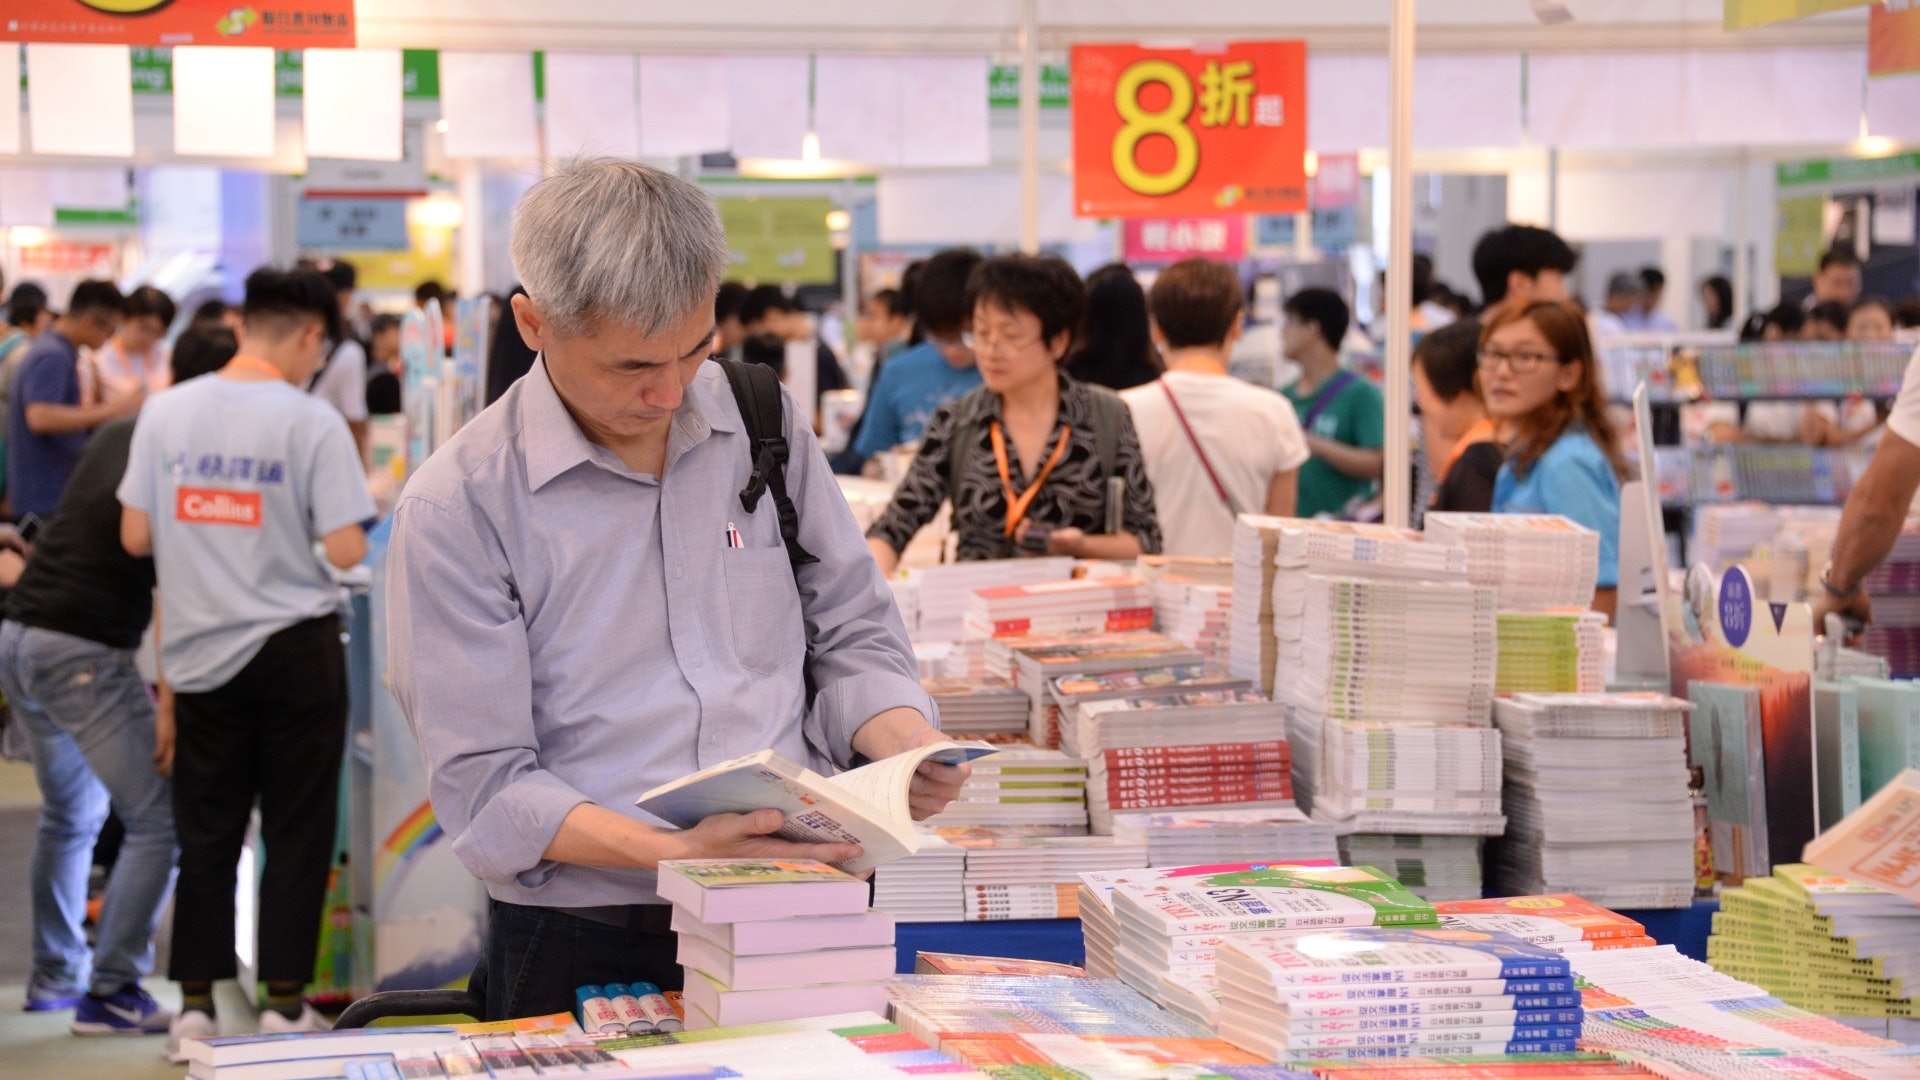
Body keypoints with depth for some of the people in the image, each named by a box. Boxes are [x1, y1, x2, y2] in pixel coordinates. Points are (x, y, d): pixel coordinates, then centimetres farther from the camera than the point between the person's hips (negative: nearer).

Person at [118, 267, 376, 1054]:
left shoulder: (165, 412, 0)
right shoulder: (312, 422, -11)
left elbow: (135, 536, 2)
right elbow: (345, 550, -13)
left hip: (202, 654, 4)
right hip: (294, 648, -4)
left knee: (205, 833, 12)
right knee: (297, 833, 7)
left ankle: (195, 1003, 14)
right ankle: (283, 1002, 10)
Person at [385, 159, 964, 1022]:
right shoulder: (457, 509, -3)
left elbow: (852, 638, 19)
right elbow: (484, 787, -5)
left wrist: (906, 747, -3)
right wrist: (669, 853, -19)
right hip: (583, 945, -3)